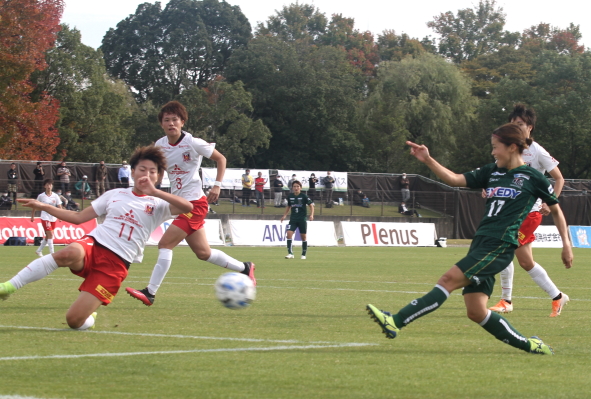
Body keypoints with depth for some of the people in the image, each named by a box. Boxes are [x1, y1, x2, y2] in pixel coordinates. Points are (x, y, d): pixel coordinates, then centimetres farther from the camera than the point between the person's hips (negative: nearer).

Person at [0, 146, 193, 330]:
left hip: (116, 264, -1)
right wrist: (43, 206, 11)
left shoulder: (158, 205, 11)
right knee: (71, 253, -40)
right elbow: (79, 217, 19)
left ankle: (89, 316, 24)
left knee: (74, 321, -15)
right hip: (92, 245, 1)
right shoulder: (115, 195, 19)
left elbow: (188, 207, -9)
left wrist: (155, 192, -14)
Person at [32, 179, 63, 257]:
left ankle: (39, 250, 31)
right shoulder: (41, 196, -4)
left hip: (53, 218, 4)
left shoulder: (55, 196, 0)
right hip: (45, 218, -4)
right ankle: (52, 253, -15)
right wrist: (32, 216, 7)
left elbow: (59, 207, -5)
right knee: (50, 235, -15)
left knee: (48, 236, 12)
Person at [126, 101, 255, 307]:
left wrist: (217, 185, -10)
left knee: (165, 244, -15)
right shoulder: (160, 145, 4)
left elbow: (221, 159, -1)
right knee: (203, 253, 13)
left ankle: (150, 293, -12)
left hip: (194, 203, -7)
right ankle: (245, 268, 31)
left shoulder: (193, 143, -12)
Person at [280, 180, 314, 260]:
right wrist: (284, 215, 14)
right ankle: (290, 253, -13)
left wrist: (311, 215, -18)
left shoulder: (304, 196, -7)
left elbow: (311, 205, -5)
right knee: (289, 234, -15)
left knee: (303, 236, 4)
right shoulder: (290, 196, 4)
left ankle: (303, 254, 17)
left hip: (302, 219, -2)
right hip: (293, 219, 3)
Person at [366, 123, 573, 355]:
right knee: (476, 312, 0)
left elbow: (556, 209, 13)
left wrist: (566, 244, 10)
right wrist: (428, 160, -1)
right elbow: (455, 179, 12)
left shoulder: (533, 178, 3)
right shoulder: (491, 172, 18)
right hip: (480, 242, 7)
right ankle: (529, 346, 14)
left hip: (499, 247, -7)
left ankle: (396, 322, -25)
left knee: (449, 279, -19)